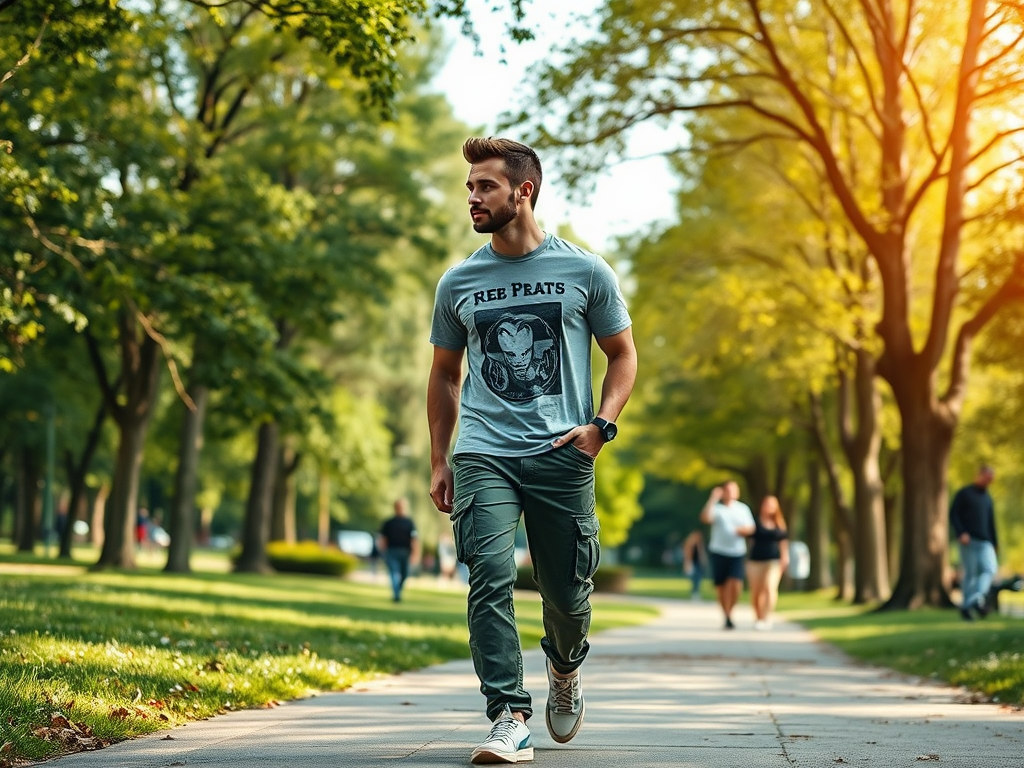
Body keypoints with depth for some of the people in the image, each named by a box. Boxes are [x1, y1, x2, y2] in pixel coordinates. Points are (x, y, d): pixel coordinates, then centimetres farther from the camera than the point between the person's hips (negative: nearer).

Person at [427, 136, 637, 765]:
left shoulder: (584, 271, 3)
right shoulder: (458, 283, 9)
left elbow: (623, 355, 11)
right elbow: (445, 373, 19)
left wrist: (601, 424, -6)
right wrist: (439, 461, 12)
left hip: (562, 454, -1)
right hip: (483, 453, 1)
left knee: (567, 591, 5)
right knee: (490, 577, -16)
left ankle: (565, 670, 38)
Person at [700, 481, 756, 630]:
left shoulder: (743, 508, 12)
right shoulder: (716, 508, 1)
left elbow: (751, 528, 14)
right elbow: (705, 518, -19)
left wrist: (744, 530, -9)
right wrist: (713, 499, -20)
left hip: (737, 552, 1)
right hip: (718, 552, -1)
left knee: (736, 584, -16)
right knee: (721, 586, 3)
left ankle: (729, 615, -2)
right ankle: (726, 616, 20)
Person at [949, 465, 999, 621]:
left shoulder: (987, 498, 20)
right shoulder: (964, 493, 3)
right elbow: (953, 514, -4)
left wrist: (994, 543, 21)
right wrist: (961, 533, -16)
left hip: (985, 543, 5)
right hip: (969, 542, -5)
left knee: (990, 569, -16)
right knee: (970, 574, -5)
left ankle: (976, 600, -24)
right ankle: (966, 606, 2)